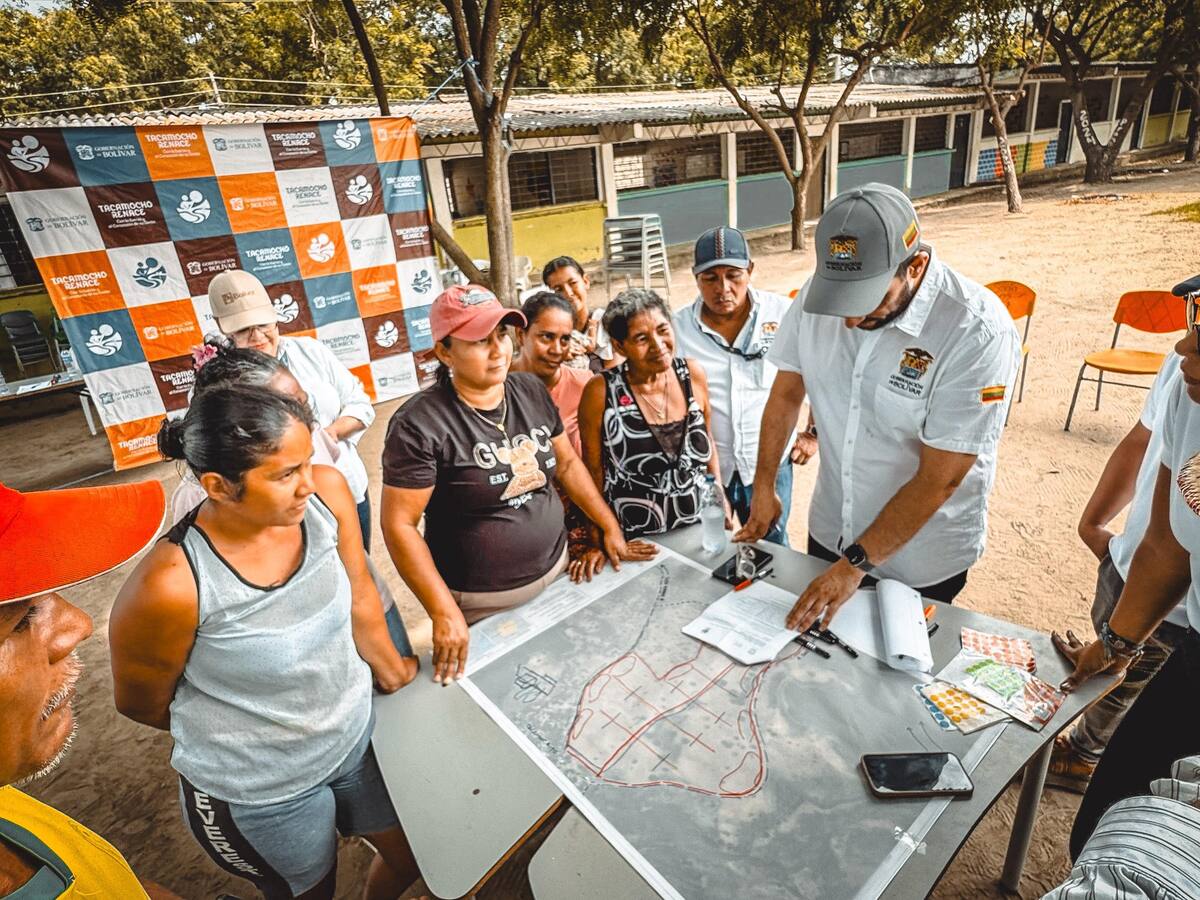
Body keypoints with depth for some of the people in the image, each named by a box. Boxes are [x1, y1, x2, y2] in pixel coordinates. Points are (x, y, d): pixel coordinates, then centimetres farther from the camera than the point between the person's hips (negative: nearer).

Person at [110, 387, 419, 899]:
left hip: (359, 732, 5)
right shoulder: (171, 585, -32)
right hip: (258, 793, -4)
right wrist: (240, 734, 3)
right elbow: (140, 703, -11)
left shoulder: (327, 494, -21)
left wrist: (392, 673, 8)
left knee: (412, 858, 27)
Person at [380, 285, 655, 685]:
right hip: (481, 605, -5)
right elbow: (399, 524, -18)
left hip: (555, 572, 5)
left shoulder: (531, 390, -2)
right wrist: (444, 613, -21)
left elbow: (567, 463, 9)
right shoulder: (420, 424, -20)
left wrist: (610, 528, 6)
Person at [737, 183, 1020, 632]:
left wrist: (856, 563, -22)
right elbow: (787, 392, -1)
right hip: (829, 530, 4)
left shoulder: (979, 332, -27)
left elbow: (940, 478, -24)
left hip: (922, 560, -3)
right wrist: (763, 487, -3)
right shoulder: (818, 293, -14)